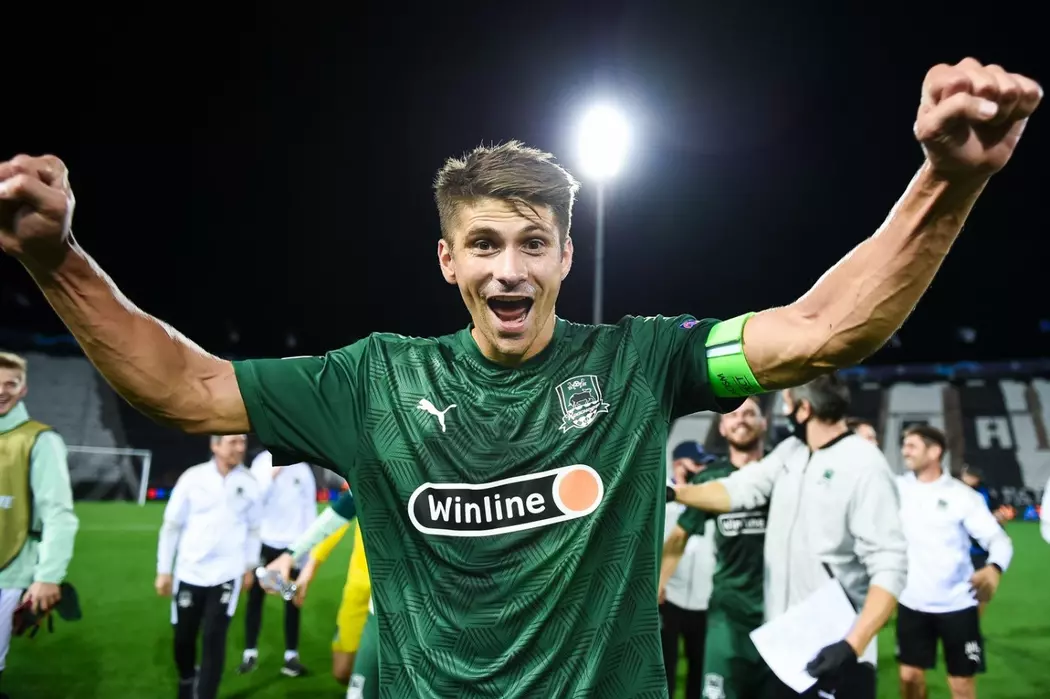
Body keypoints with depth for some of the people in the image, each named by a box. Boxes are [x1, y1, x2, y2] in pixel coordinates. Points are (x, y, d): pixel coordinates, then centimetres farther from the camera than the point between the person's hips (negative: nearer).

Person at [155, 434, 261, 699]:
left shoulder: (249, 483, -3)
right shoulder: (193, 477, -8)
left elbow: (253, 528, 9)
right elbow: (171, 525, -1)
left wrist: (250, 567, 12)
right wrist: (163, 570, 0)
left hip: (227, 575, 0)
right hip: (189, 573, 0)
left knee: (214, 640, -5)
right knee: (183, 638, 13)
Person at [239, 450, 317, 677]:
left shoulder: (302, 469, 0)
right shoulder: (262, 462, -1)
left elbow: (309, 506, 2)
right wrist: (272, 475, -18)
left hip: (293, 544, 0)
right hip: (264, 541, 0)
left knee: (293, 600, 5)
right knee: (255, 597, 7)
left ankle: (291, 656, 11)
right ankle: (250, 653, 19)